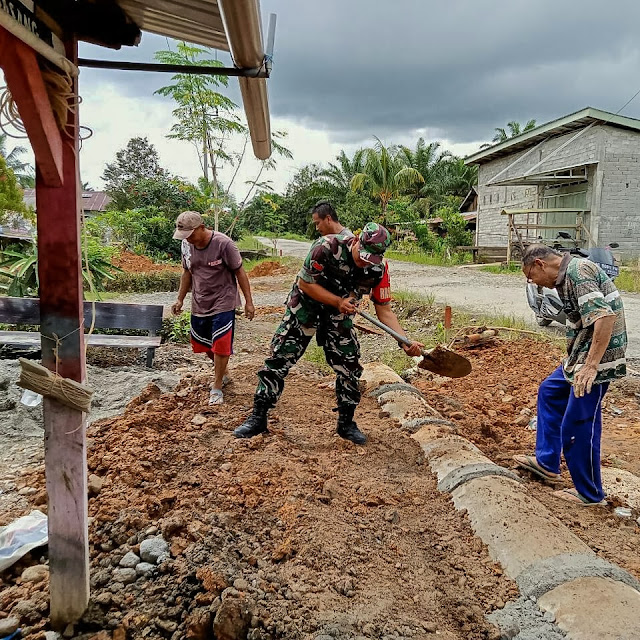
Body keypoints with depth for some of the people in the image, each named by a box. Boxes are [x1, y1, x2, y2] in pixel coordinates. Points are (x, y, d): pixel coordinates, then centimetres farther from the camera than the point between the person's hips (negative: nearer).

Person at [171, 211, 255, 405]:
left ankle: (217, 388, 7)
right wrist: (180, 299, 14)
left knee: (220, 345, -6)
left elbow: (240, 272, -13)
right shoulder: (186, 245, -1)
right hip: (199, 304, 6)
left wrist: (249, 302, -12)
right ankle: (222, 375, 38)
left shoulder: (223, 244, -19)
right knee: (205, 345, 15)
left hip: (223, 303, -6)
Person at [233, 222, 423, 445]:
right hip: (305, 305, -3)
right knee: (278, 358, -5)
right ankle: (258, 418, 7)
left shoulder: (378, 269, -16)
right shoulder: (327, 246, -28)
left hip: (339, 316, 3)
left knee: (349, 367, 3)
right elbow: (305, 283, -19)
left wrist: (405, 341, -20)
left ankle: (346, 423, 22)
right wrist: (338, 301, -27)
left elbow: (384, 310, -9)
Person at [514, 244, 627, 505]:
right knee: (550, 392, 24)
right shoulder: (569, 275, 12)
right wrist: (581, 362, 22)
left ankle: (589, 494, 17)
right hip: (582, 356, 11)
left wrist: (591, 365, -30)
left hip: (596, 359, -11)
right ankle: (546, 462, 33)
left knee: (577, 426, -2)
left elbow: (605, 316, -28)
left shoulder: (577, 271, -19)